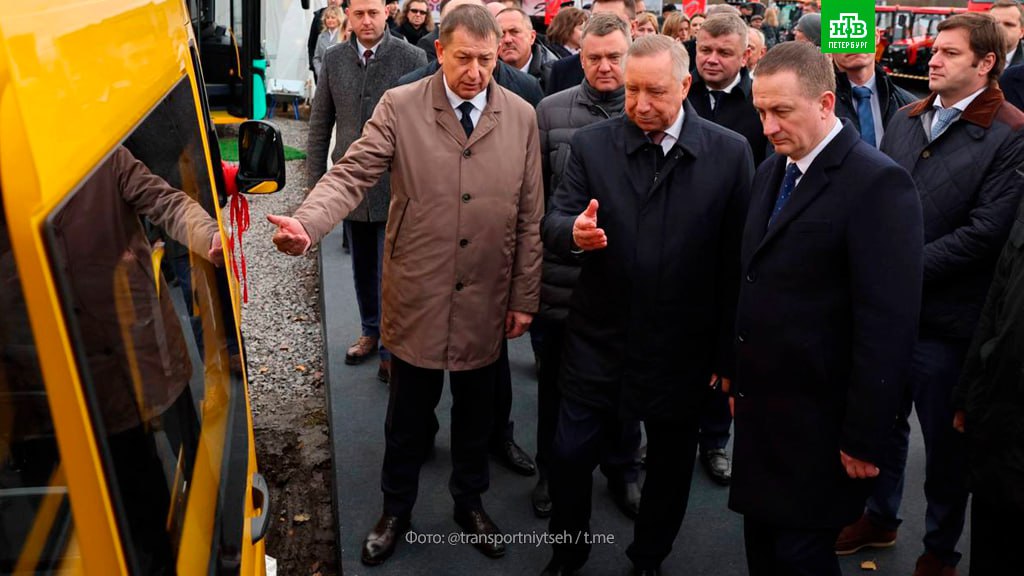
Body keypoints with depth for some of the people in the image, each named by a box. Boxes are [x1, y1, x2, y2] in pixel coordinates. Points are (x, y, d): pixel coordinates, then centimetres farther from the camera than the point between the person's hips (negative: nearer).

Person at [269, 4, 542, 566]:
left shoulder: (521, 116, -1)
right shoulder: (399, 106, -6)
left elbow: (529, 216, 2)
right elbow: (351, 175, -15)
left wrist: (525, 297, 2)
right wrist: (307, 223, -35)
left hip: (485, 301, 2)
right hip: (417, 297, -1)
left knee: (475, 410, 18)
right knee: (408, 412, 15)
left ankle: (470, 502, 43)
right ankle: (396, 509, 38)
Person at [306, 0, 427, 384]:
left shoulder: (412, 59, -7)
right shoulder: (334, 60, 4)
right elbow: (320, 125, 8)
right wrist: (315, 180, 6)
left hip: (395, 187, -4)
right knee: (362, 268, 17)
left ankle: (392, 348, 15)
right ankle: (370, 332, 36)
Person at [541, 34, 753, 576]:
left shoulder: (730, 153, -8)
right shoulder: (591, 143, -4)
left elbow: (736, 260, -6)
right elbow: (553, 222, -7)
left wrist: (728, 350, -5)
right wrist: (574, 232, -32)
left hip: (682, 347, 0)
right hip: (598, 340, 1)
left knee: (670, 465, 17)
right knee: (570, 454, 10)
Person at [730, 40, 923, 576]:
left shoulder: (878, 183, -17)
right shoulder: (771, 170, 8)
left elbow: (888, 324, -19)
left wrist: (863, 436, -17)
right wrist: (738, 372, 12)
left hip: (818, 421, -7)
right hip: (760, 406, 7)